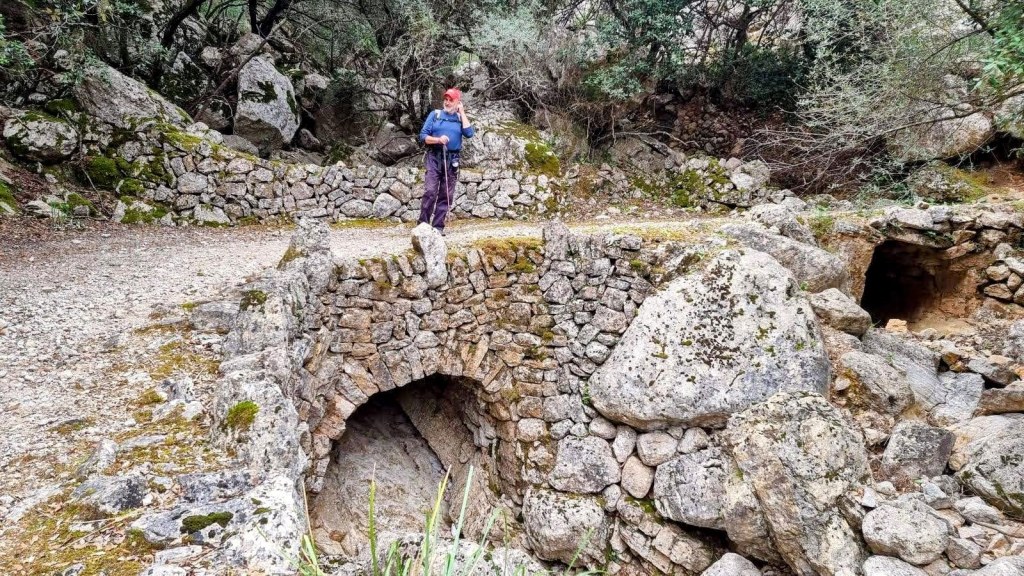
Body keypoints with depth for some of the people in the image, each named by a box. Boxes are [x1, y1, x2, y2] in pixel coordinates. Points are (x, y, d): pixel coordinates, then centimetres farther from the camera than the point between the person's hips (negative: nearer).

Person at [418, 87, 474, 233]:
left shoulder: (461, 118, 12)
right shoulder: (435, 115, 7)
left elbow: (469, 133, -7)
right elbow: (423, 136, 2)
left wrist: (462, 112, -1)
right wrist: (438, 139, -16)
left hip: (452, 160, 2)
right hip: (434, 158, -2)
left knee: (446, 195, 2)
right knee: (431, 192, -13)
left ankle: (438, 226, 8)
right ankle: (423, 224, -8)